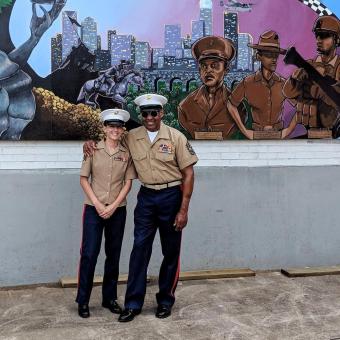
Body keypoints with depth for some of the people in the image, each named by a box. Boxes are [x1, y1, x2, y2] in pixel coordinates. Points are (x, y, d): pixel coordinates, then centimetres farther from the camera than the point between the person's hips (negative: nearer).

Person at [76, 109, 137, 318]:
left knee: (113, 254, 10)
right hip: (94, 209, -2)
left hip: (117, 210, 2)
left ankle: (110, 298, 23)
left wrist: (113, 206, -10)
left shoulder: (127, 153, 2)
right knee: (89, 254, -2)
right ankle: (83, 300, 10)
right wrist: (97, 204, -11)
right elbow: (84, 179, -1)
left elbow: (128, 182, 0)